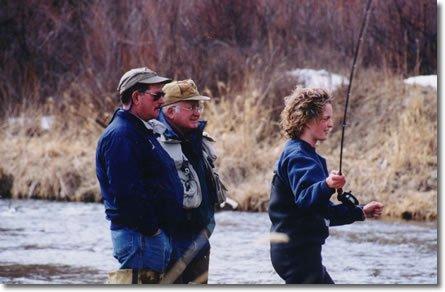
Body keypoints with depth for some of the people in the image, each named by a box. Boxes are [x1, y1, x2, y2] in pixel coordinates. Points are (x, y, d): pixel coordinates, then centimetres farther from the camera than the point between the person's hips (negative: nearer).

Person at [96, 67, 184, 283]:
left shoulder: (142, 132, 20)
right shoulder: (120, 136, -16)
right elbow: (126, 191, -24)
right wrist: (150, 228, -19)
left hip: (156, 233, 11)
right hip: (139, 235, -11)